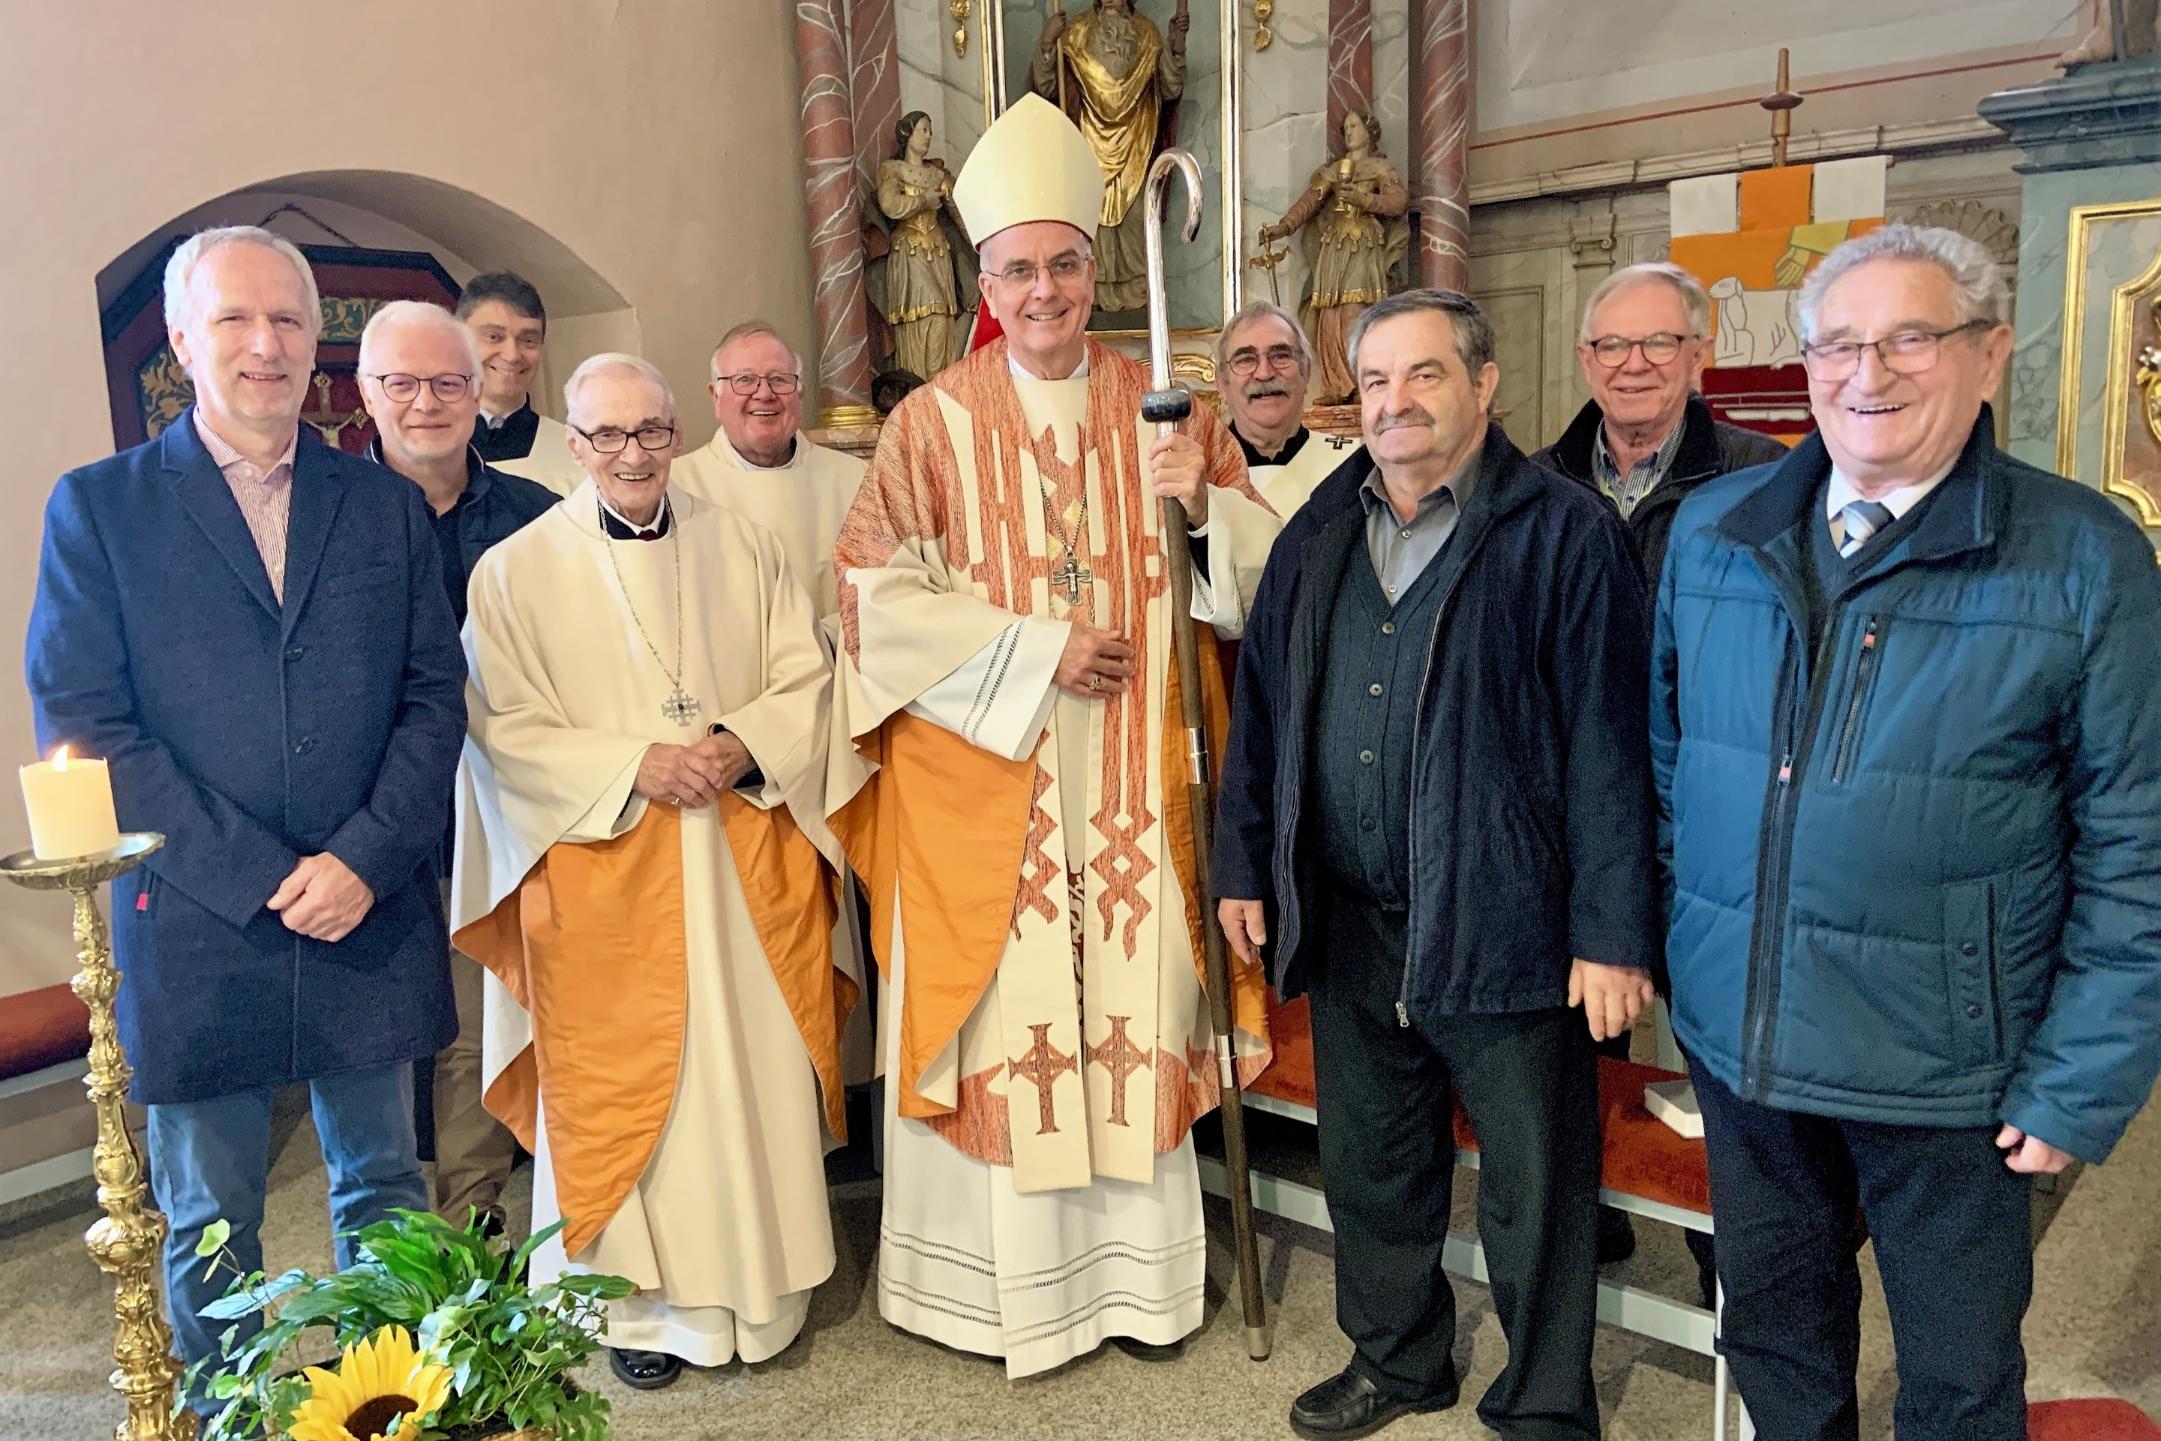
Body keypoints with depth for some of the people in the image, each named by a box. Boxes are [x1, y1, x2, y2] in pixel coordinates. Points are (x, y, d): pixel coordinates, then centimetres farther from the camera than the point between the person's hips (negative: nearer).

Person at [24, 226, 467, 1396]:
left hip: (372, 917, 2)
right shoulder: (98, 506, 0)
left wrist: (362, 859, -12)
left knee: (384, 1188, 17)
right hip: (193, 928, -2)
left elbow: (433, 696, 2)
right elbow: (82, 725, -7)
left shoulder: (387, 506, 7)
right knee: (207, 1224, 12)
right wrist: (261, 881, -14)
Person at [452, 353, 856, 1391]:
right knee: (623, 1082, 6)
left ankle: (757, 1282, 26)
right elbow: (507, 731, -5)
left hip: (743, 861, 2)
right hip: (604, 868, -2)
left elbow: (805, 680, 6)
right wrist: (635, 766, -16)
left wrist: (743, 745, -13)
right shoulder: (516, 571, -1)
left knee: (752, 1068, 8)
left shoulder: (738, 547, 7)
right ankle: (640, 1300, 23)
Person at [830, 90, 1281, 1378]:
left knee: (1134, 1016, 8)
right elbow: (878, 597, -9)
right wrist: (1038, 654, -14)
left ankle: (1141, 1272, 24)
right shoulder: (937, 423, -1)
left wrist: (1205, 505, -14)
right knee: (1001, 1023, 4)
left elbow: (1258, 577, 7)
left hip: (1132, 785, 2)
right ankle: (1004, 1283, 19)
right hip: (983, 785, -2)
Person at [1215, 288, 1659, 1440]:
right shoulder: (1317, 535, 10)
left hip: (1504, 925, -5)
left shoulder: (1565, 535, -7)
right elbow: (1260, 707, 14)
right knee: (1370, 1163, 19)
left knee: (1534, 1191, 8)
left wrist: (1613, 933, -13)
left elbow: (1610, 743, -11)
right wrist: (1244, 865, 12)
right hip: (1346, 921, 5)